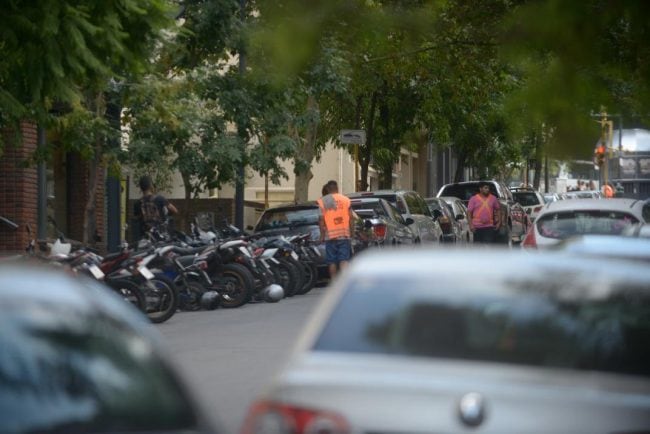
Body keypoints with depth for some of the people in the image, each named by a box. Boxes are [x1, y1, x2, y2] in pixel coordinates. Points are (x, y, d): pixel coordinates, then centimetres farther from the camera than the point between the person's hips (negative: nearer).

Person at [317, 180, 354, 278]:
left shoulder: (322, 201, 1)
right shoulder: (346, 200, 5)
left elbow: (321, 219, -4)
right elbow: (351, 218, 3)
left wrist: (322, 235, 2)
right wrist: (352, 233, 11)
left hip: (330, 235, -1)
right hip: (344, 234, 1)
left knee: (332, 262, 7)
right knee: (344, 260, -4)